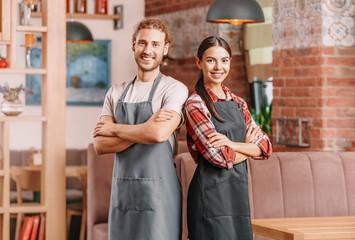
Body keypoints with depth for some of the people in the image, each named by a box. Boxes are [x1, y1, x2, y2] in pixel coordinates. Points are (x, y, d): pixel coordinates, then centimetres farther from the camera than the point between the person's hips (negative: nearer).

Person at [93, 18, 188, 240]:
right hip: (122, 191, 5)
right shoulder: (116, 92, 12)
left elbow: (159, 134, -22)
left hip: (157, 192, -5)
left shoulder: (174, 89, -4)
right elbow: (100, 144, 1)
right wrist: (146, 129, -12)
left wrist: (114, 129, -6)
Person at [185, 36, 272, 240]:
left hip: (239, 192, 6)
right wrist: (248, 146, 2)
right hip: (211, 191, -6)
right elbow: (221, 157, -15)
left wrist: (232, 144, -10)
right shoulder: (195, 104, -6)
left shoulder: (238, 103, 15)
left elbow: (266, 147, 6)